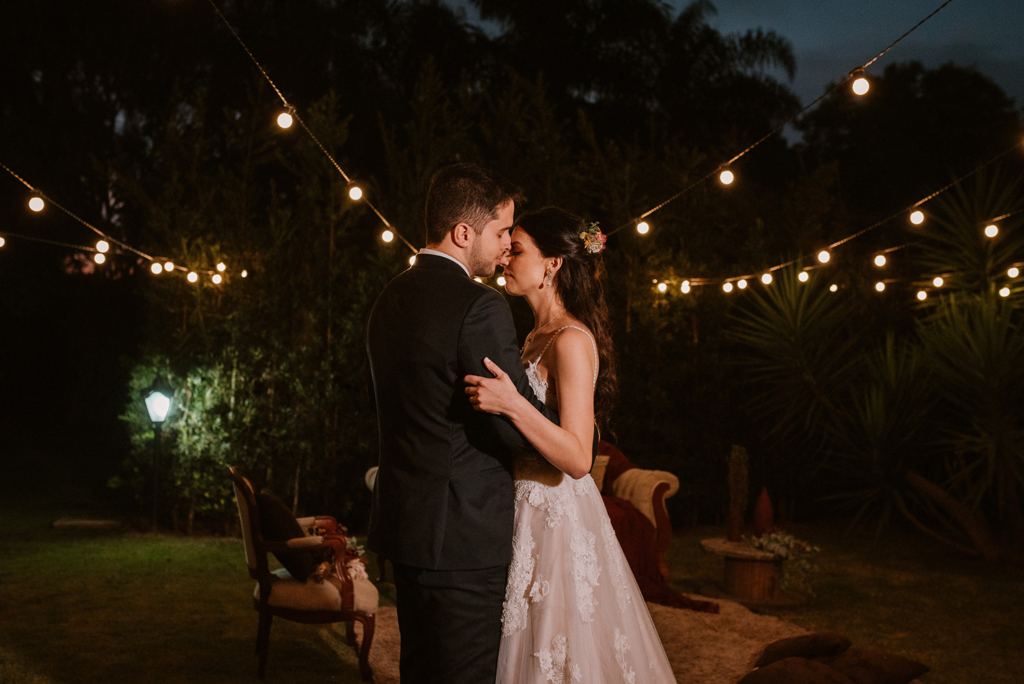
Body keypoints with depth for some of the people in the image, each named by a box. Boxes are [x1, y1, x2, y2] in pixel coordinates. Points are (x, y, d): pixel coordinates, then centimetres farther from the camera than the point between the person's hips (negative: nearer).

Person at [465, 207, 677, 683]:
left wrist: (512, 405, -34)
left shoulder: (572, 340, -17)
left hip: (556, 516, -9)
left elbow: (578, 458, -25)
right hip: (527, 511, 9)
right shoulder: (538, 336, 11)